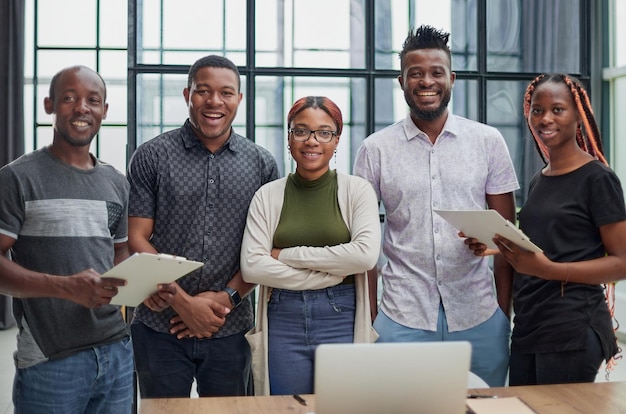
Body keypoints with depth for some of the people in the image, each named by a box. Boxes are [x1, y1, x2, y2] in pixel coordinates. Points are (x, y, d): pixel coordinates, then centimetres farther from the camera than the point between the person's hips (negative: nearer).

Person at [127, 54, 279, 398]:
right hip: (160, 328, -1)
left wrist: (226, 298, -10)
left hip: (230, 330, 1)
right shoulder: (152, 157, -1)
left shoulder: (262, 164, 4)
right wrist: (183, 302, -12)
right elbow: (136, 240, -4)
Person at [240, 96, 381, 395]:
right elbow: (252, 266, -7)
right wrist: (330, 275, -11)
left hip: (342, 319, -1)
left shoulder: (356, 189, 0)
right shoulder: (268, 195, 3)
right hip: (283, 323, 1)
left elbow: (366, 253, -14)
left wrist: (287, 255, -11)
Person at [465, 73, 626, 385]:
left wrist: (548, 269, -23)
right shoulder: (537, 182, 14)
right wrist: (492, 249, 2)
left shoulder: (597, 178, -8)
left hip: (572, 331, -7)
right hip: (527, 327, 7)